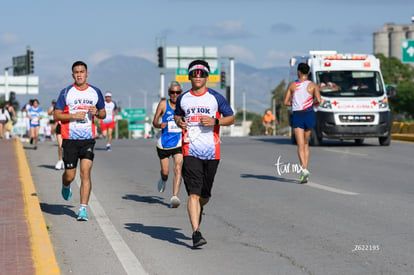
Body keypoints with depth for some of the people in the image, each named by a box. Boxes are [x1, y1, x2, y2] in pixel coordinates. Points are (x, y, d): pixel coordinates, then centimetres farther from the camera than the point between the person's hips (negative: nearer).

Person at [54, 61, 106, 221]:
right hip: (70, 139, -1)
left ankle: (83, 208, -9)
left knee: (85, 172, -12)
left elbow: (103, 114, 16)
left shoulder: (95, 92, 8)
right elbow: (56, 115, 0)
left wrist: (97, 113, -7)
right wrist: (74, 116, -14)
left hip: (88, 139, 1)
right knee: (70, 175, 4)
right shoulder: (66, 92, 0)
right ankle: (66, 186, 41)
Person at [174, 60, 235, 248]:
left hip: (212, 151, 1)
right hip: (191, 151, 0)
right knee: (193, 193, -14)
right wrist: (179, 122, 2)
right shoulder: (183, 99, 8)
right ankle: (196, 233, -17)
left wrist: (215, 121, -13)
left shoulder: (216, 97, 2)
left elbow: (231, 118, 6)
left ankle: (199, 209, 48)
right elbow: (177, 115, 25)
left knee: (205, 195, 12)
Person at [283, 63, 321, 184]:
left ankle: (304, 169, -24)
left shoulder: (292, 85, 1)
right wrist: (312, 103, 11)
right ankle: (305, 168, 12)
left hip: (297, 115, -1)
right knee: (306, 144, 17)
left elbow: (285, 102, 0)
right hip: (309, 114, 1)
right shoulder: (313, 85, 1)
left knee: (300, 145, -6)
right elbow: (318, 100, -11)